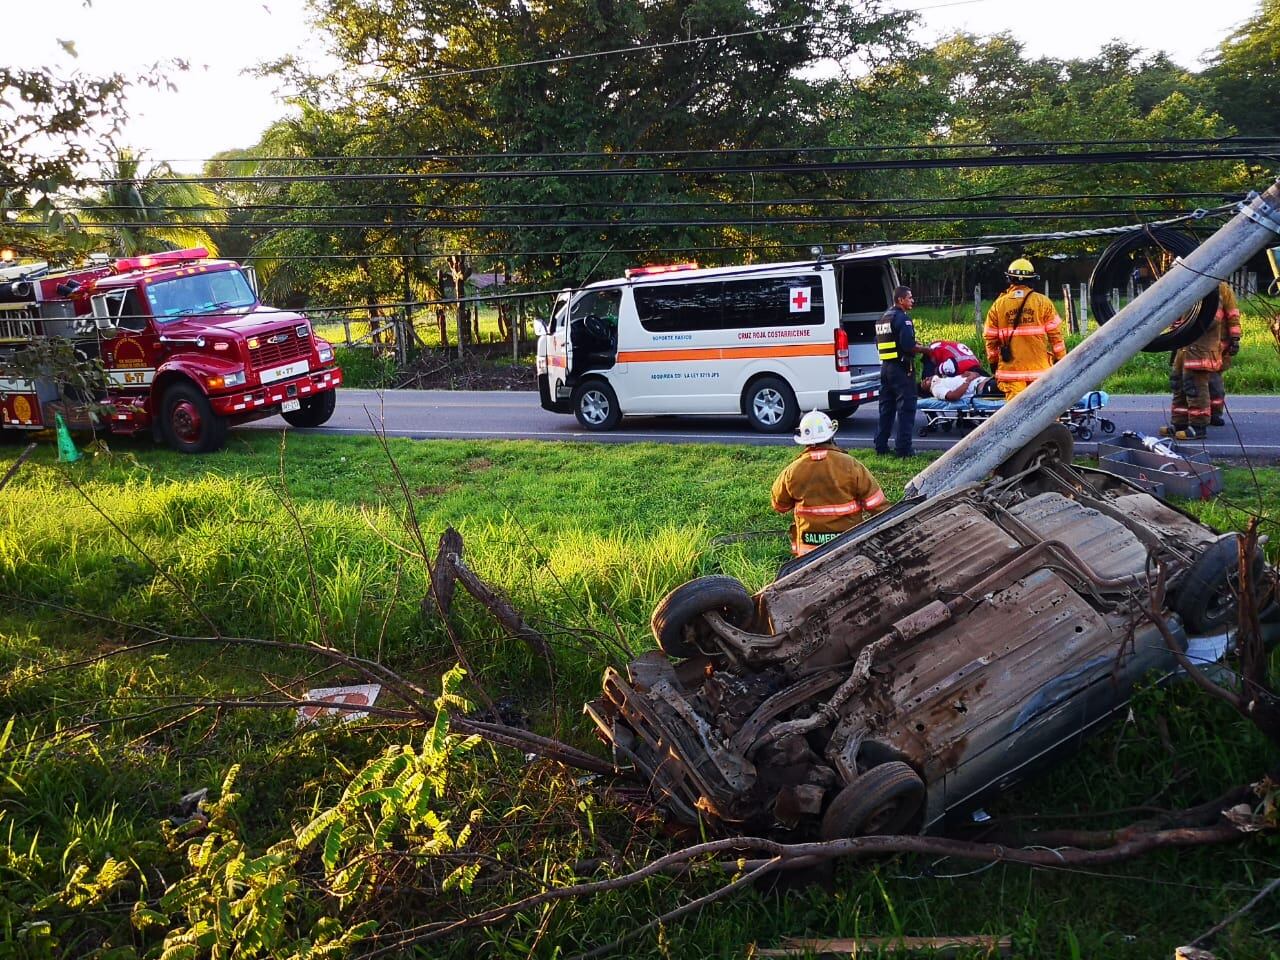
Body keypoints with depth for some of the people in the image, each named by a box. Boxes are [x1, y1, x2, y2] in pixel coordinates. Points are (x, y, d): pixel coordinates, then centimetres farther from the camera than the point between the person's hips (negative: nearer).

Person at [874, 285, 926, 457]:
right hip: (901, 368, -9)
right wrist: (924, 349, -5)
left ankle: (881, 446, 16)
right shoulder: (902, 318, -13)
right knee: (906, 409, -3)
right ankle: (903, 448, -4)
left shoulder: (883, 318, 15)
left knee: (886, 408, 14)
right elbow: (908, 346, -22)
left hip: (885, 366, 9)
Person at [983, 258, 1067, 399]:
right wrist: (1060, 359, 9)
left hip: (1010, 368, 0)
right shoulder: (1043, 302, 0)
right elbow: (1055, 334, -1)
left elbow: (990, 337, 5)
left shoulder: (999, 304, 2)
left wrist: (993, 361, 17)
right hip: (1040, 369, 0)